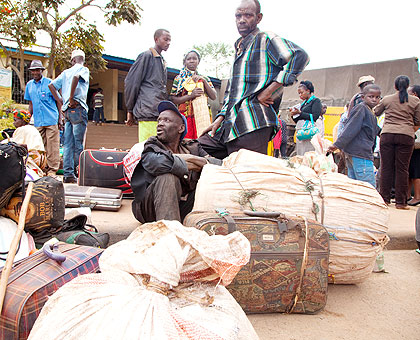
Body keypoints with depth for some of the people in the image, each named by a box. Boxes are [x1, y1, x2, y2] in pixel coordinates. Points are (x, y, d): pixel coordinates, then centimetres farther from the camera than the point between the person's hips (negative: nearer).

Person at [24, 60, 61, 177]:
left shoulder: (50, 83, 1)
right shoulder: (29, 85, 15)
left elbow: (58, 101, 3)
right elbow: (31, 104, 23)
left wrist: (60, 119, -2)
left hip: (52, 120, -4)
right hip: (38, 122, 5)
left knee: (52, 146, -5)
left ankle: (52, 170, 0)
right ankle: (43, 169, 13)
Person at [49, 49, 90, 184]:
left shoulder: (66, 72, 20)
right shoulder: (84, 69, 2)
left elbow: (51, 85, 17)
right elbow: (76, 77, -21)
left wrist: (61, 101, 14)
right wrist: (71, 98, -15)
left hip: (67, 110, 6)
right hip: (78, 108, -6)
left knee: (68, 143, 4)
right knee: (78, 143, -7)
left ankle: (68, 174, 3)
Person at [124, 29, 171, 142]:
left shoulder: (162, 61, 25)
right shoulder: (147, 56, 0)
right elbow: (130, 82, -4)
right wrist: (130, 110, -1)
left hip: (160, 113, 8)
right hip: (148, 112, -8)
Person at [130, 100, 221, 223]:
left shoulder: (192, 148, 10)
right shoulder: (151, 146, -2)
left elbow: (219, 164, -3)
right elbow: (156, 164, -27)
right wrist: (194, 165, -14)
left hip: (183, 211, 4)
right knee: (168, 177, -31)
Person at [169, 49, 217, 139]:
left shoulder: (204, 78, 17)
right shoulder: (179, 78, 10)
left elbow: (213, 97, 6)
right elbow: (173, 100, 0)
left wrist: (203, 80, -4)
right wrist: (191, 95, -13)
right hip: (185, 116, -2)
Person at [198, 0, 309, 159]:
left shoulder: (266, 39, 1)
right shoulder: (239, 48, 27)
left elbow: (300, 56, -16)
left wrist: (268, 90, -17)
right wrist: (220, 118, 16)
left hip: (253, 124, -8)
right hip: (229, 125, 9)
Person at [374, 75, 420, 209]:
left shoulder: (386, 99, 8)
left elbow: (375, 113, 22)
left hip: (387, 135, 1)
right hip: (406, 137, -1)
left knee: (386, 168, 5)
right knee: (402, 169, 2)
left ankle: (384, 199, 8)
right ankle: (400, 202, 6)